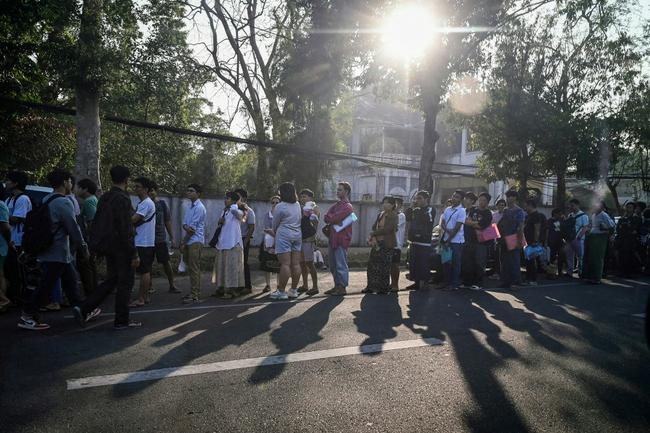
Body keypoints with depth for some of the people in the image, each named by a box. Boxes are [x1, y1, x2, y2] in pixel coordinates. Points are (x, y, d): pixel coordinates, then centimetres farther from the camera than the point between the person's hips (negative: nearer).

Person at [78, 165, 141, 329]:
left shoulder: (104, 198, 9)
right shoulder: (123, 199, -17)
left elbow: (96, 223, 13)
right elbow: (125, 229, -21)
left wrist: (96, 246, 21)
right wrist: (134, 254, -17)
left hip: (108, 246, 8)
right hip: (122, 248, -8)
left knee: (111, 280, 20)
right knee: (125, 283, 3)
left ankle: (84, 308, 13)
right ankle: (122, 320, 11)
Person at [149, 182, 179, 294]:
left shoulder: (162, 204, 4)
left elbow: (168, 221, 7)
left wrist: (171, 237, 5)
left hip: (161, 238, -1)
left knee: (166, 262, 2)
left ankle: (172, 285, 11)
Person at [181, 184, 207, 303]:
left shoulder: (199, 207, -12)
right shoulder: (190, 207, 16)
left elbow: (193, 228, -14)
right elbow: (184, 224, 9)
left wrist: (183, 242, -8)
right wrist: (186, 227, -17)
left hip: (195, 241, -9)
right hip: (189, 241, 9)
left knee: (194, 269, -8)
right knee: (190, 268, 12)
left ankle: (195, 295, -4)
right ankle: (193, 292, 20)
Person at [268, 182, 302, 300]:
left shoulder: (280, 207, -9)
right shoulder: (297, 205, 10)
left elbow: (275, 223, -1)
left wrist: (274, 232, 22)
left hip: (284, 236, -7)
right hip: (297, 235, 7)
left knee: (285, 264, -8)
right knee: (296, 264, 6)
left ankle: (281, 291, -5)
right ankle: (294, 290, 13)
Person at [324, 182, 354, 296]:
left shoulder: (347, 207, -9)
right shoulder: (336, 205, 18)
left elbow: (333, 218, -20)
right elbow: (326, 218, 5)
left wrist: (330, 218, 0)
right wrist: (334, 221, -12)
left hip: (341, 240, -9)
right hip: (332, 238, 9)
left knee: (341, 265, -4)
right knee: (333, 265, 14)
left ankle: (343, 288, 3)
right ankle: (337, 286, 24)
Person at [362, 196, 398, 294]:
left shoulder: (393, 216, -8)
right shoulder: (380, 214, 14)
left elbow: (387, 229, -18)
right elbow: (374, 226, 12)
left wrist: (374, 233, -12)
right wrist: (373, 238, -6)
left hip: (387, 245, -7)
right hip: (377, 243, 7)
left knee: (384, 267, -1)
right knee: (372, 265, 8)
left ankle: (384, 288, 10)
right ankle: (371, 286, 18)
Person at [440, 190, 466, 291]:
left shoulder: (461, 211, -8)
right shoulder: (447, 209, 12)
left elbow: (457, 228, -13)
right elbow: (442, 223, 9)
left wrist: (448, 241, -13)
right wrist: (447, 230, -13)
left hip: (456, 241, -6)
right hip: (446, 239, 6)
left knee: (456, 263, 0)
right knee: (446, 262, 10)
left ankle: (455, 284, 7)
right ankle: (447, 283, 19)